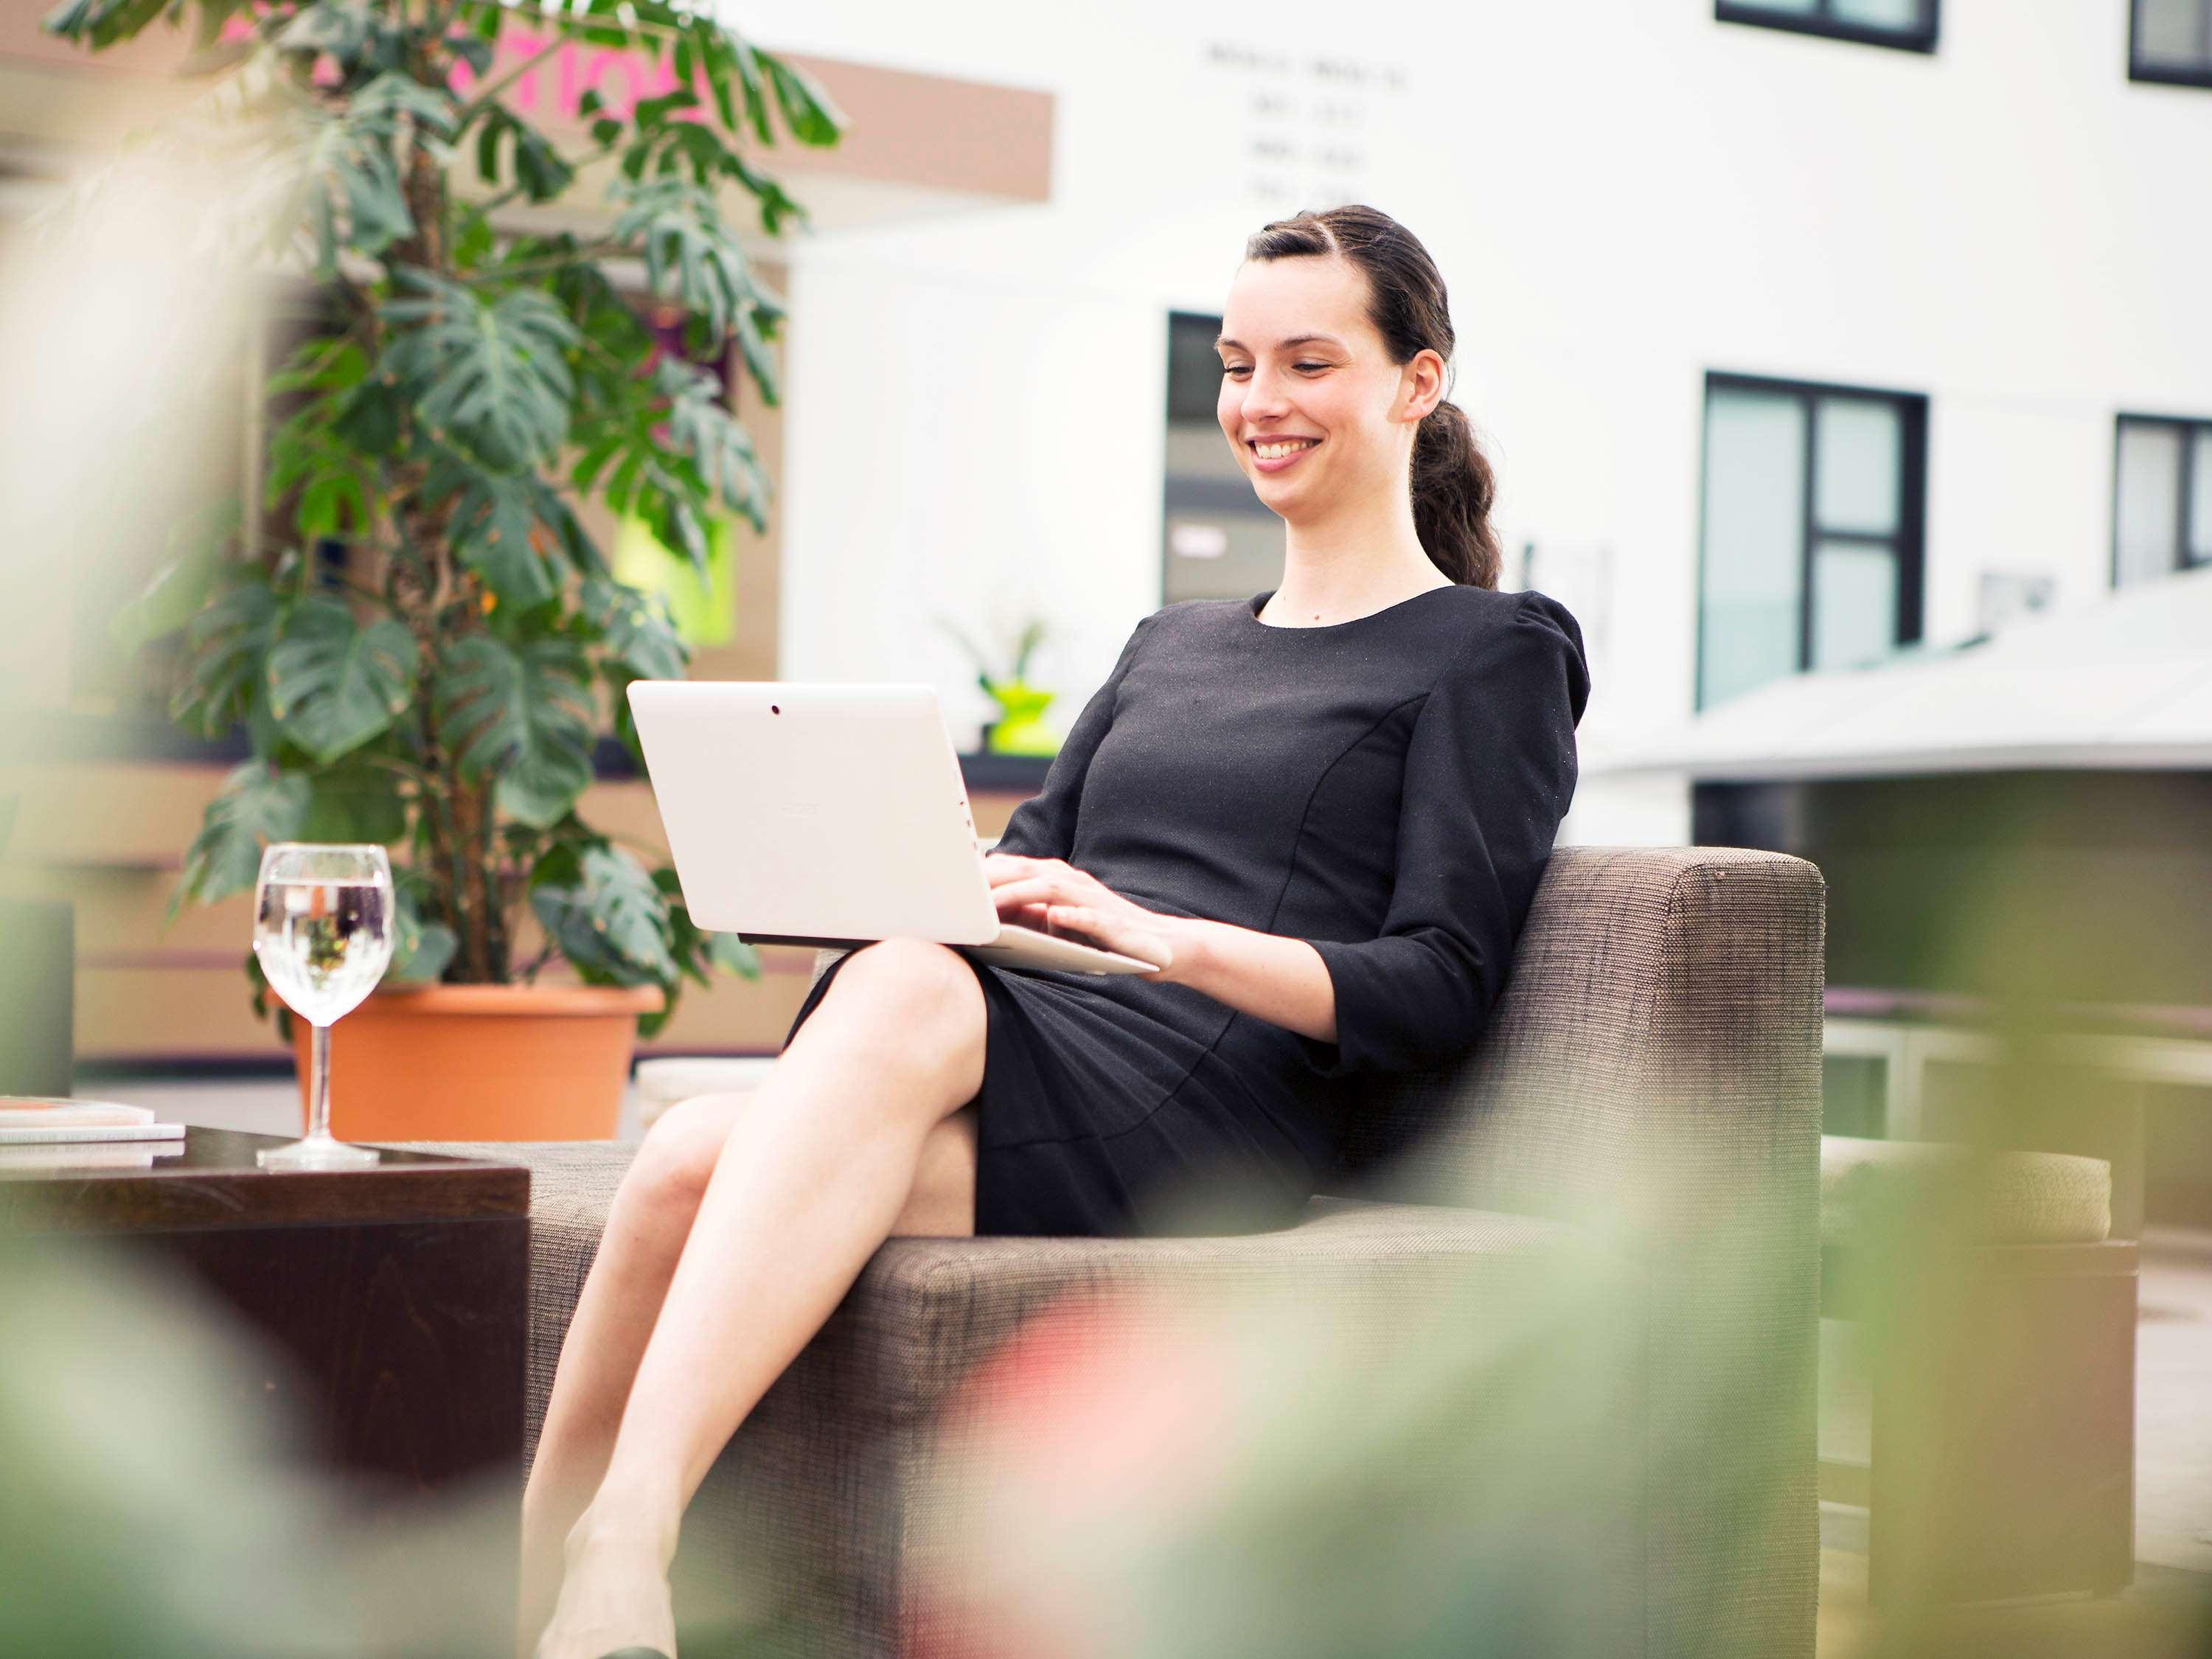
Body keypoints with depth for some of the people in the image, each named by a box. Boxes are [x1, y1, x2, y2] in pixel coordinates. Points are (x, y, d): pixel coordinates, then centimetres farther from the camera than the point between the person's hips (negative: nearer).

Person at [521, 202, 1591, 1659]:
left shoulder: (1495, 655, 13)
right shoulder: (1173, 645, 33)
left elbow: (1441, 991, 0)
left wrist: (1162, 934, -15)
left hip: (1202, 1116, -6)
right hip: (1025, 1066, 6)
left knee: (907, 995, -39)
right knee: (688, 1159, -29)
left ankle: (619, 1540, -51)